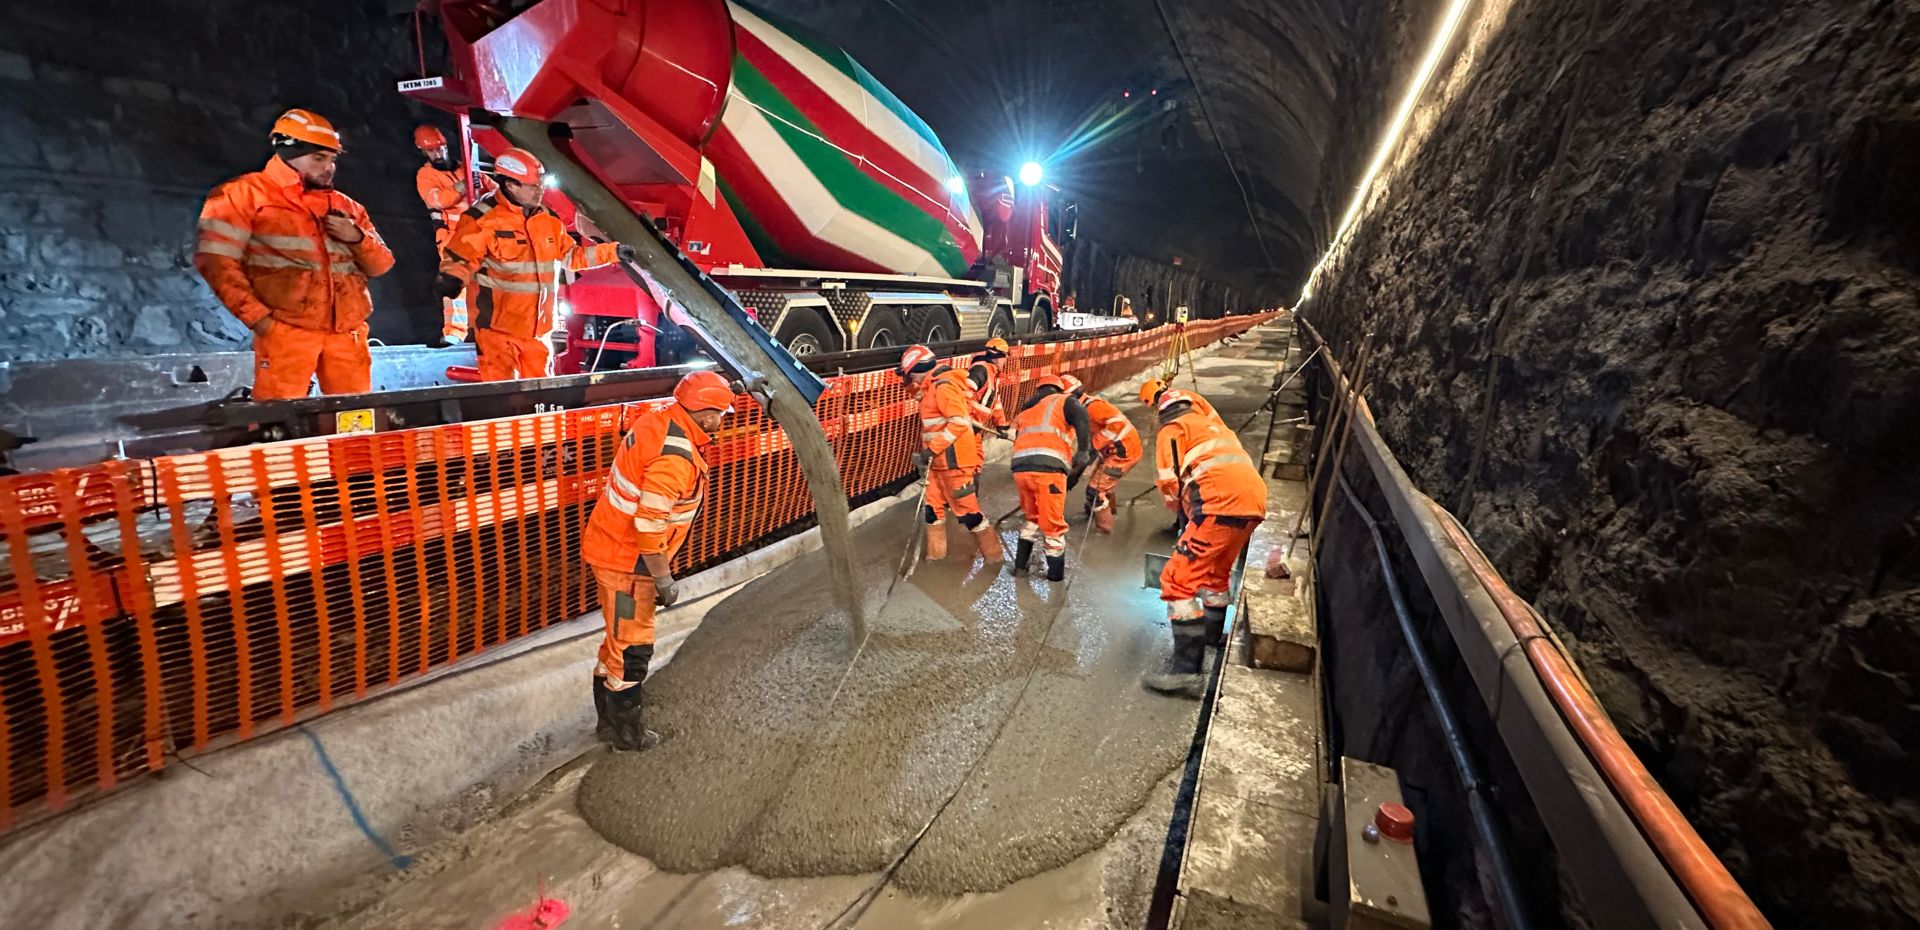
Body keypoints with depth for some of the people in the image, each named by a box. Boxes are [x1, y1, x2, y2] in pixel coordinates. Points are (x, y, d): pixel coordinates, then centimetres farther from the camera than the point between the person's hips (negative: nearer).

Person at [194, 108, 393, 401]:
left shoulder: (345, 206, 22)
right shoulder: (246, 194, 6)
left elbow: (381, 265, 19)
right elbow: (216, 259, -1)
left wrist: (357, 238, -1)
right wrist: (256, 316, -9)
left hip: (347, 332, 4)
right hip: (285, 330, -4)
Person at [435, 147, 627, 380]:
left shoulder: (547, 219, 10)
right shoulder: (483, 218, -10)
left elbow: (570, 255, 17)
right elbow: (460, 257, -10)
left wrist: (611, 252, 10)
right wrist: (450, 279, -31)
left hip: (538, 326, 6)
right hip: (497, 325, -6)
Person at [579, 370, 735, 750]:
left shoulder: (659, 420, -1)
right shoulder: (675, 457, -29)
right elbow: (651, 525, -28)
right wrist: (664, 579, -19)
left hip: (611, 546, 10)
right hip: (627, 561, -10)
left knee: (620, 640, 23)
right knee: (632, 647, 7)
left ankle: (610, 719, 40)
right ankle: (627, 733, 26)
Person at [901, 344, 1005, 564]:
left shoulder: (944, 386, -16)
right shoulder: (933, 387, 16)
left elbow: (959, 423, -24)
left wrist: (930, 450, -23)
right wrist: (928, 453, 16)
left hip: (955, 462, -10)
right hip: (939, 463, 10)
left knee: (968, 512, -1)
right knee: (932, 510, 13)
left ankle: (994, 555, 13)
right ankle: (935, 555, 26)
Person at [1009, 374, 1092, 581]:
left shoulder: (1025, 411, 33)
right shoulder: (1063, 401, 16)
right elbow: (1082, 419, -6)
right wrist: (1083, 453, -12)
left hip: (1020, 468, 5)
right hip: (1047, 468, -5)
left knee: (1033, 517, 25)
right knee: (1053, 525, 8)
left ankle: (1020, 565, 27)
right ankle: (1056, 574, 17)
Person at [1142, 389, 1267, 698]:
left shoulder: (1172, 431, 9)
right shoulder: (1216, 426, 32)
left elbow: (1169, 482, -2)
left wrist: (1183, 509, 18)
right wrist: (1193, 509, 38)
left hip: (1222, 504, -8)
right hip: (1255, 501, 8)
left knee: (1179, 578, -8)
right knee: (1217, 570, 29)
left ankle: (1186, 668, -14)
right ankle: (1212, 632, 49)